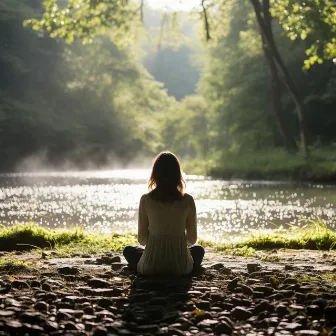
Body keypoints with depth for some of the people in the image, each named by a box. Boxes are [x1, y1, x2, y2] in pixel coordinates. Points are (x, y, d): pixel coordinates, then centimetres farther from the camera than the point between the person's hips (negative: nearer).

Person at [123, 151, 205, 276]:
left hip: (151, 266, -1)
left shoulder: (146, 200, -6)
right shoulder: (187, 200, -6)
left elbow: (142, 239, 0)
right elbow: (192, 239, 2)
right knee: (198, 249, 35)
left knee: (129, 250, 33)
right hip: (181, 267, 1)